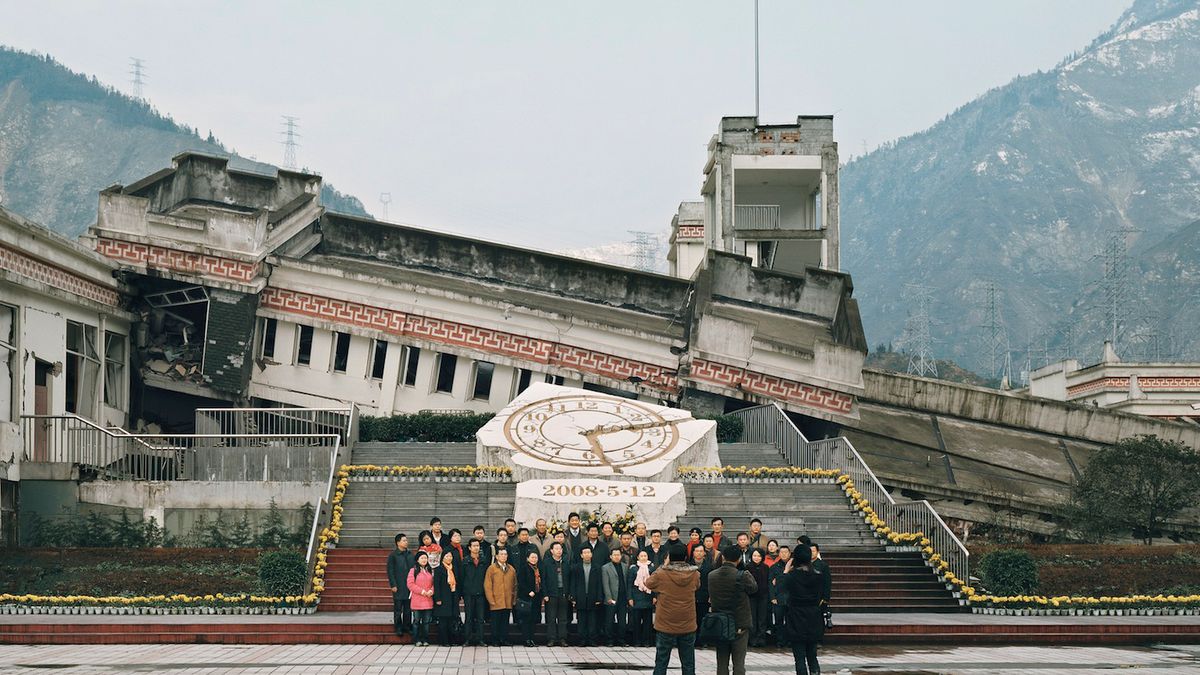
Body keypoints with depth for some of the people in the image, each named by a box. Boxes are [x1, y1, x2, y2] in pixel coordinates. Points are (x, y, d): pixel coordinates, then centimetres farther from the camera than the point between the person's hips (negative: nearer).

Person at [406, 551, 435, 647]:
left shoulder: (430, 570, 12)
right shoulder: (413, 571, -1)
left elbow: (434, 583, 13)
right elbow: (410, 584, -8)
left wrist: (431, 591, -8)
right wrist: (422, 591, -14)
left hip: (428, 601, 4)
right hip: (417, 601, -3)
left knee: (426, 621, 6)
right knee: (417, 621, 0)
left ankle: (425, 640, 12)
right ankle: (417, 640, 6)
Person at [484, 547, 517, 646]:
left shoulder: (511, 569, 12)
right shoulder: (492, 568, -1)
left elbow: (514, 585, 16)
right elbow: (487, 585, -4)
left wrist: (514, 599, 8)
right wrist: (491, 600, -10)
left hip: (508, 603, 4)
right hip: (496, 602, -4)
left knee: (505, 622, 7)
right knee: (496, 622, 0)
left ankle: (504, 640, 12)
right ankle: (495, 641, 6)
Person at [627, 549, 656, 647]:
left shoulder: (652, 567, 6)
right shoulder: (633, 568, 3)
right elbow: (630, 583, 3)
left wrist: (655, 596, -1)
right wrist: (630, 598, -2)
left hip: (648, 597, 1)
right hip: (637, 597, -1)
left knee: (647, 620, 2)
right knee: (636, 620, -1)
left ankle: (646, 641, 9)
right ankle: (636, 641, 5)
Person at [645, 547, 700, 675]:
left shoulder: (661, 574, -13)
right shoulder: (694, 575, -6)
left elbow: (649, 583, 7)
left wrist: (665, 565, 6)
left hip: (666, 626, -2)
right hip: (688, 626, 2)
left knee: (661, 664, 5)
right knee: (688, 664, 8)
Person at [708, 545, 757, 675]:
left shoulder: (711, 575, -3)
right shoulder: (742, 576, -17)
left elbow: (711, 597, 7)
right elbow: (754, 588, 1)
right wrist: (750, 576, 18)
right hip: (740, 625, -4)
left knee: (722, 663, 10)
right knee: (739, 662, 0)